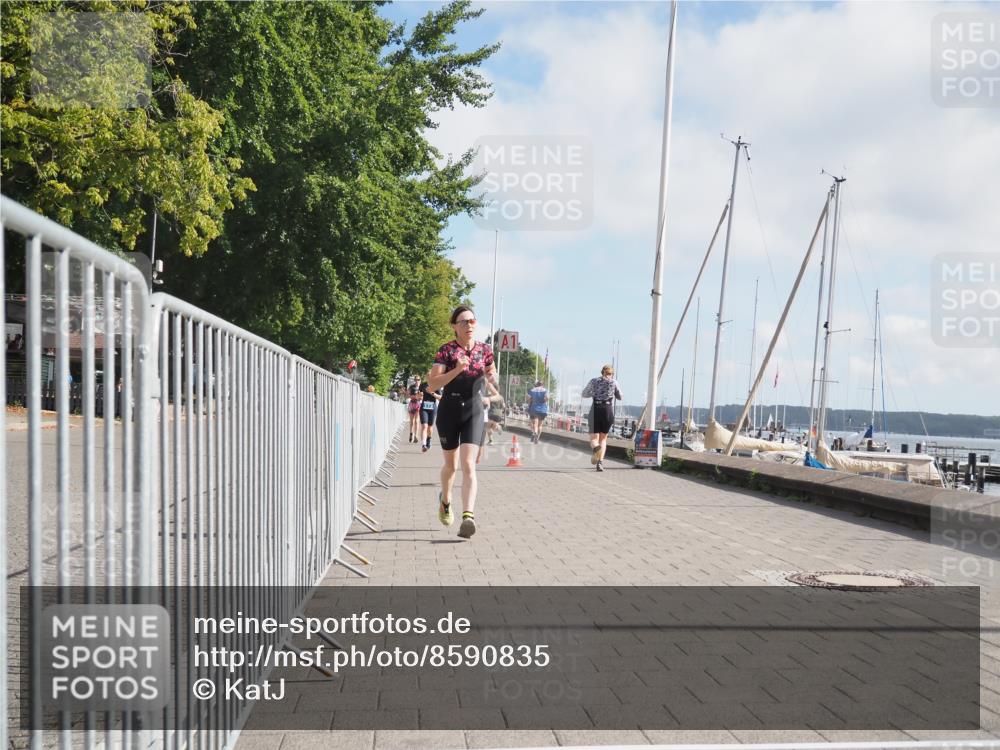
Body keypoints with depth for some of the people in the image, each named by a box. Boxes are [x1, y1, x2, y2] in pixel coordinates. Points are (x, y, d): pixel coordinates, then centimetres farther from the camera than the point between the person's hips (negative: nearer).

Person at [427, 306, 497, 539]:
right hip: (449, 411, -1)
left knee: (468, 465, -14)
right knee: (451, 464, 15)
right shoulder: (446, 350, -7)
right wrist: (456, 370, -27)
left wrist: (492, 377, -6)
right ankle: (445, 500, 44)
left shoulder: (484, 349, 3)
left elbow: (491, 377, 18)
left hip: (474, 411, 1)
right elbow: (433, 384, -14)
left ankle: (468, 516, -23)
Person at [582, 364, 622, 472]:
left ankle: (596, 447, -34)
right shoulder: (613, 382, 7)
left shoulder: (594, 381, 10)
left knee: (594, 438, 3)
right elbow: (620, 397, 15)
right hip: (608, 410, 0)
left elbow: (584, 394, 16)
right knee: (603, 438, 15)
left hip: (595, 410, 0)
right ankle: (600, 462, 0)